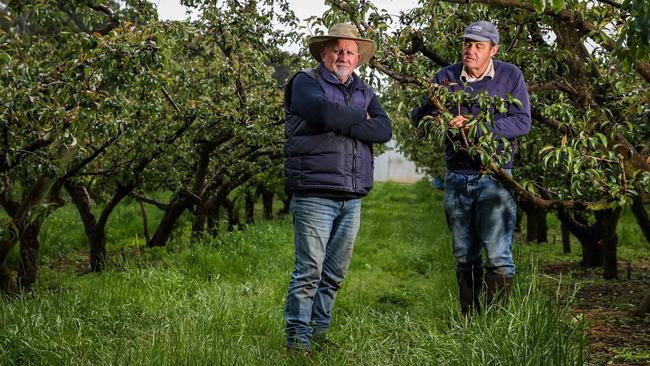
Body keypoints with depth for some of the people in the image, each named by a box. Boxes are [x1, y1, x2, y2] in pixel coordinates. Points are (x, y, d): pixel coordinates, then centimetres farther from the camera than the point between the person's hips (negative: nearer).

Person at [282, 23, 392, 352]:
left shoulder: (364, 92, 18)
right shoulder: (306, 83, 1)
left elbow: (384, 129, 0)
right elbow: (324, 113, -20)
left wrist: (342, 125, -11)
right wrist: (359, 117, -3)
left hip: (352, 199, 6)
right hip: (314, 195, -6)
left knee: (335, 273, 10)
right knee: (309, 271, -7)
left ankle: (320, 330, 21)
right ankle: (298, 337, 1)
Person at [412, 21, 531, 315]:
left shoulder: (510, 76, -2)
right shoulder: (447, 77, 4)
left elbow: (522, 122, -11)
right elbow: (417, 117, -1)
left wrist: (477, 128, -21)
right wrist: (434, 108, -24)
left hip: (494, 177, -3)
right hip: (456, 178, 3)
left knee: (498, 255, -11)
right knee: (464, 257, 11)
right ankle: (470, 319, 20)